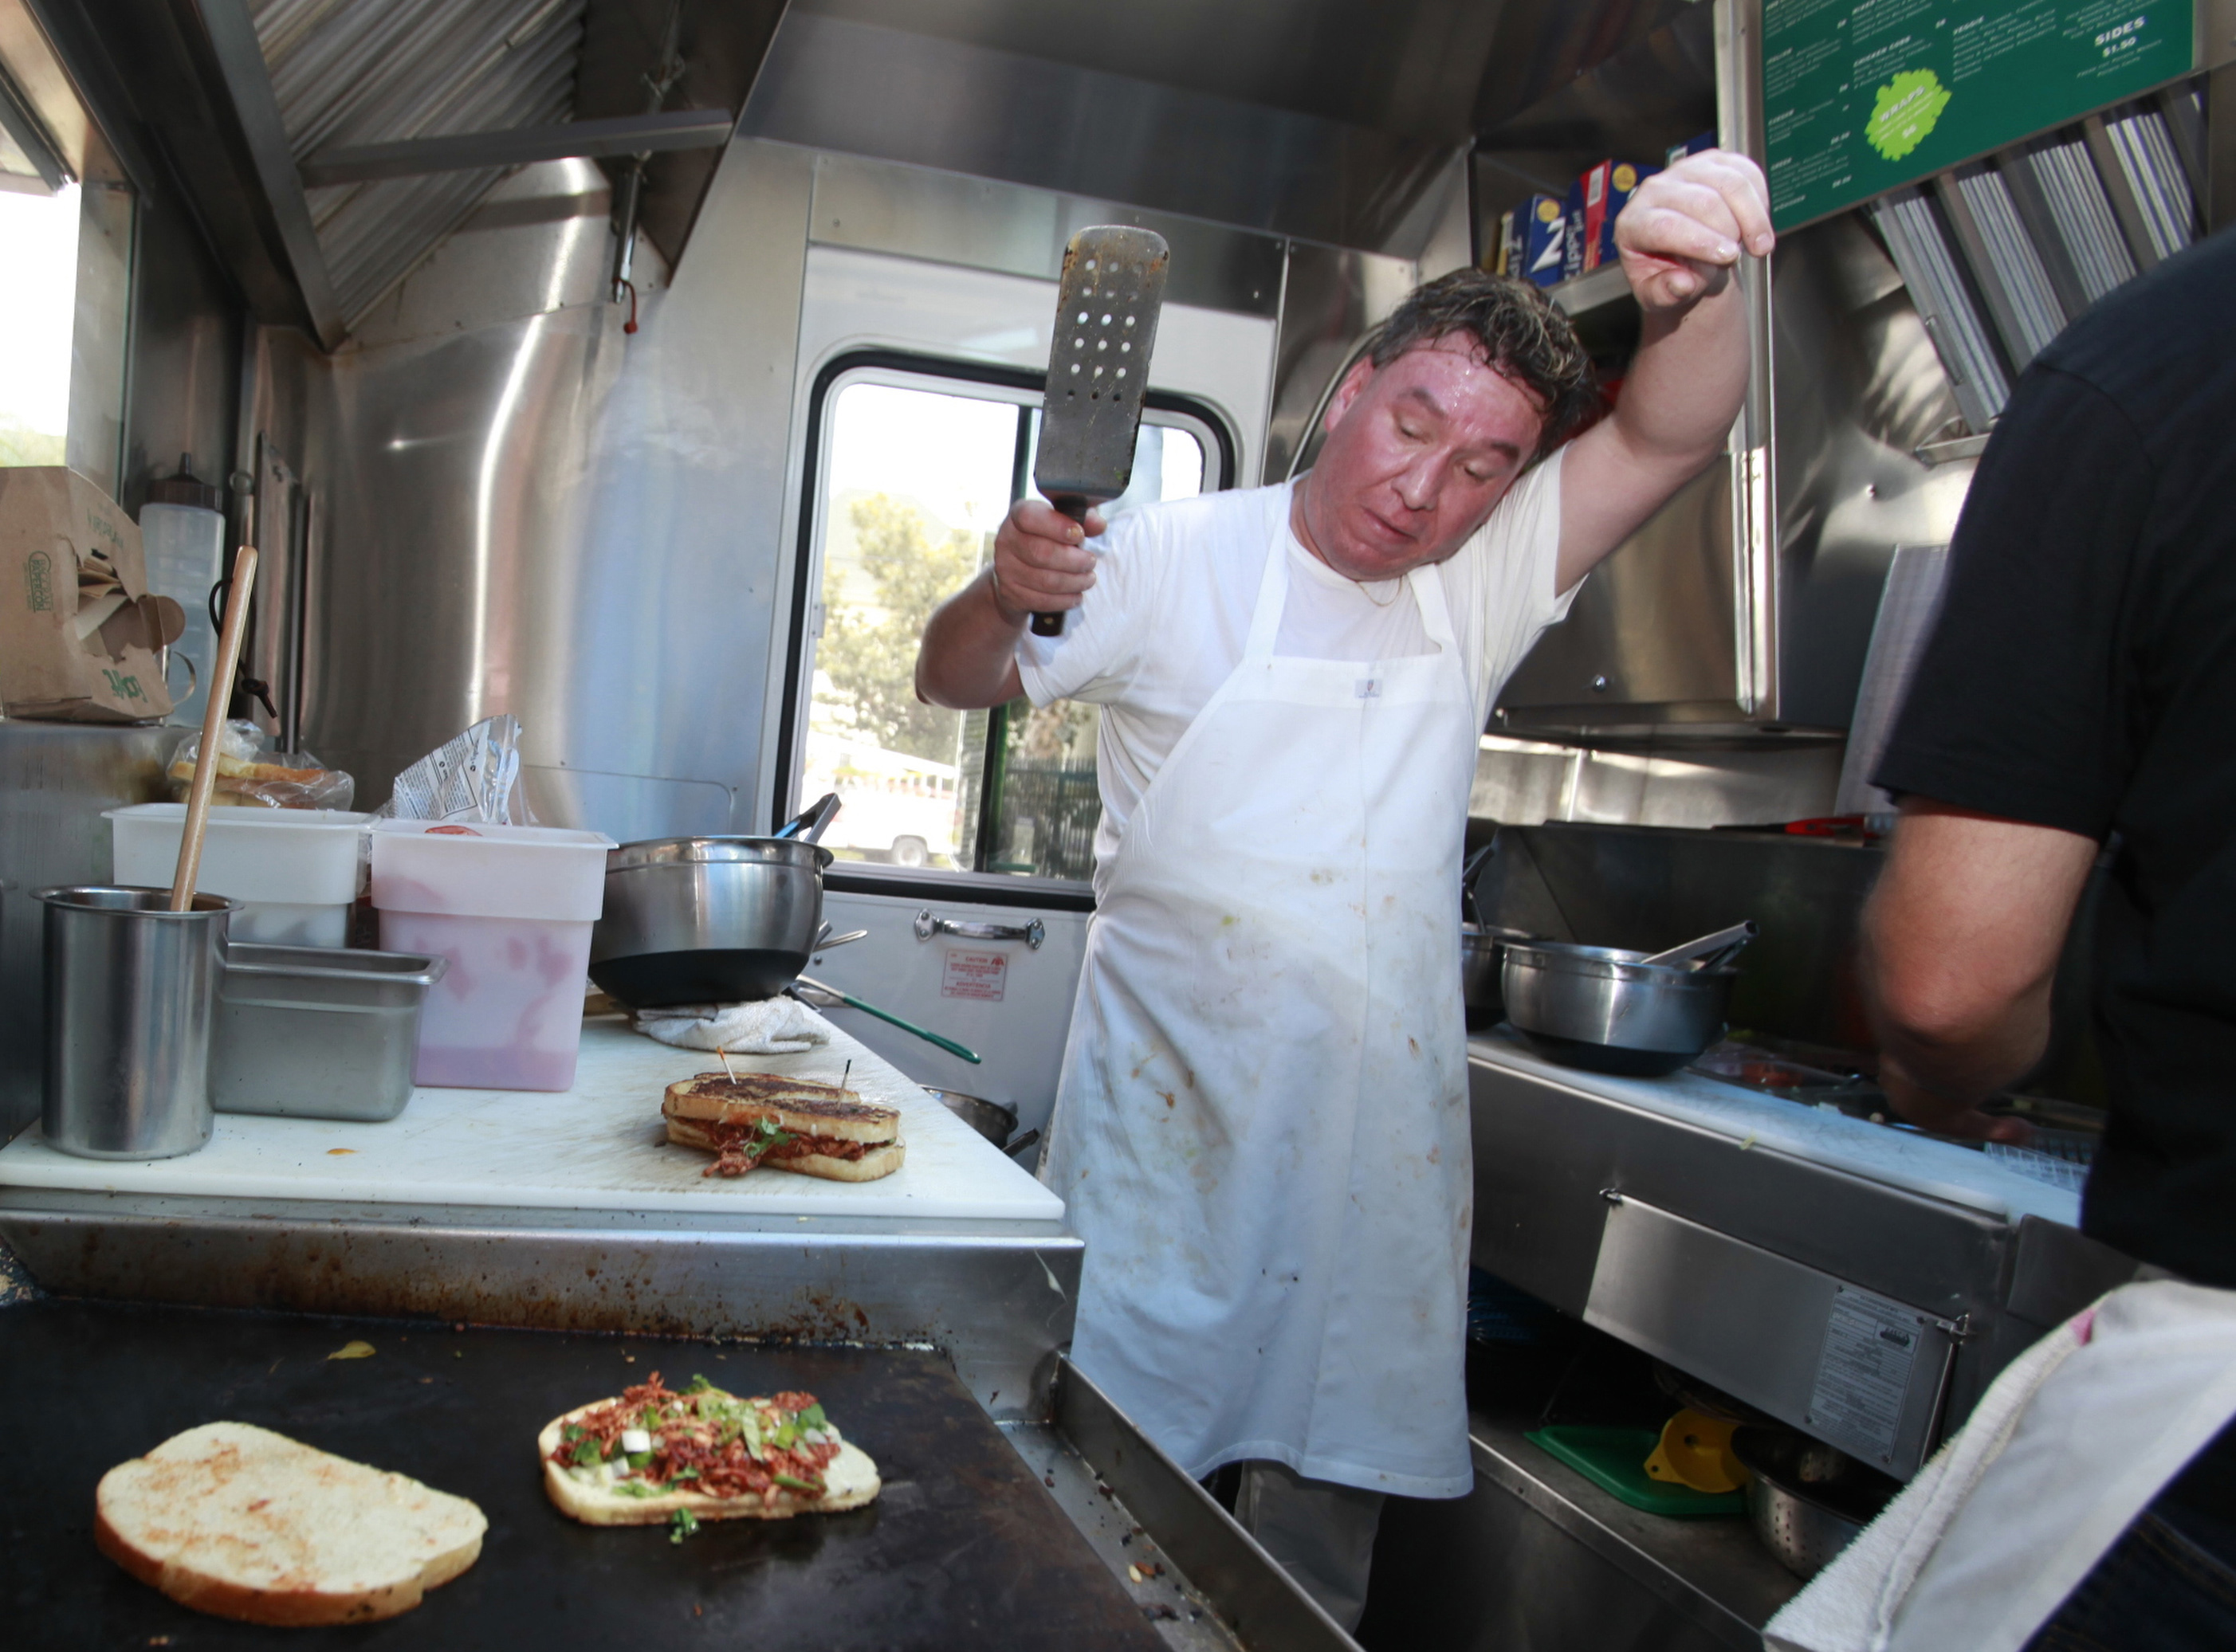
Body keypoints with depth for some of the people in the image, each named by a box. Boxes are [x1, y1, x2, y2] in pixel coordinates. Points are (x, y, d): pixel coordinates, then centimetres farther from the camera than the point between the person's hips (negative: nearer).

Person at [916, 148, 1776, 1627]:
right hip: (1167, 1126, -2)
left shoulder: (1481, 582, 3)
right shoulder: (1178, 559, -4)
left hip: (1377, 1144, 3)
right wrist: (1006, 592, -22)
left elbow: (1675, 434, -9)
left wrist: (1694, 290, -31)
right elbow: (959, 681, 1)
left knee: (1321, 1560, 13)